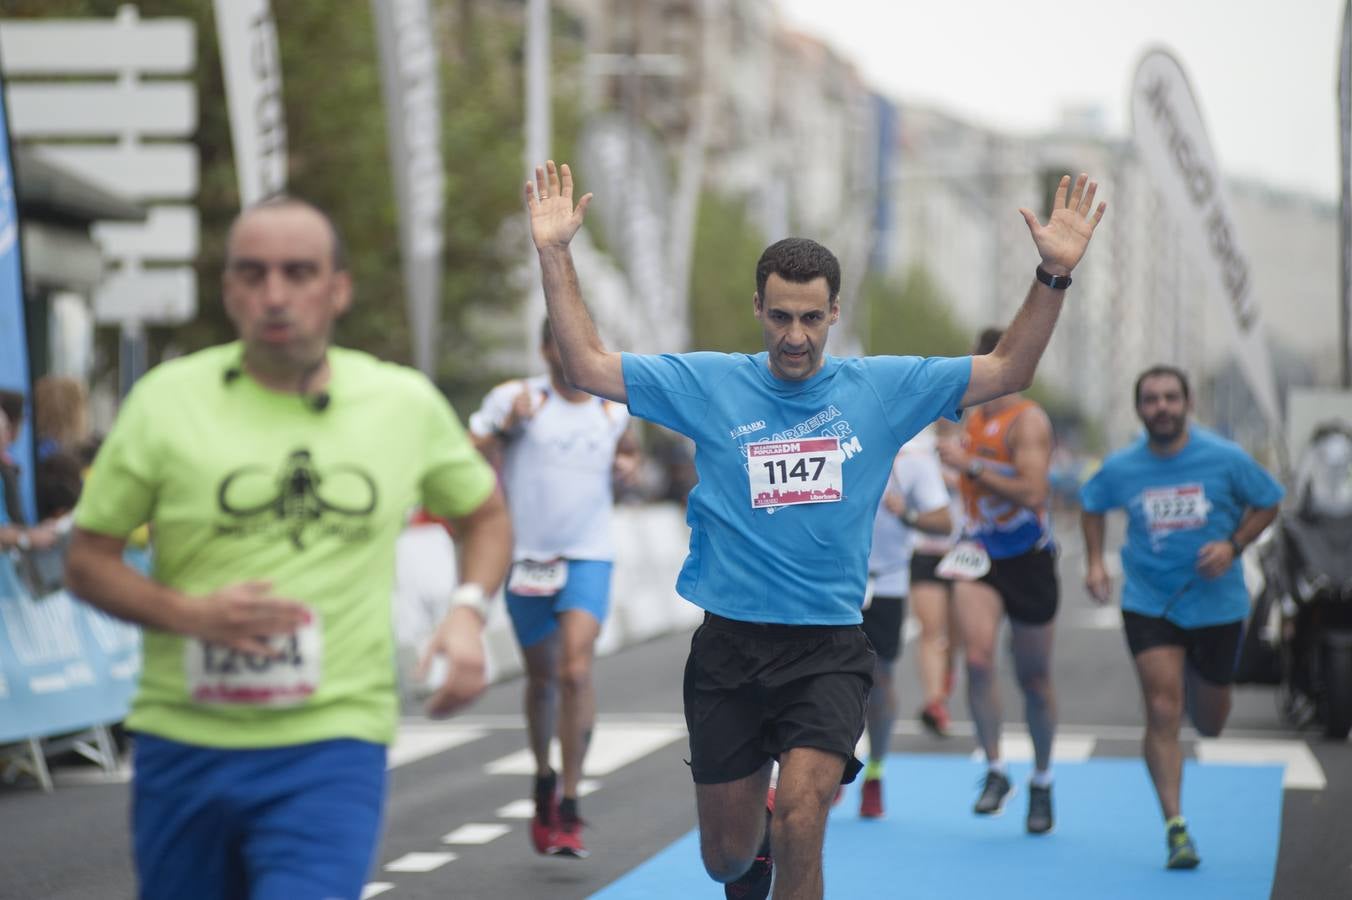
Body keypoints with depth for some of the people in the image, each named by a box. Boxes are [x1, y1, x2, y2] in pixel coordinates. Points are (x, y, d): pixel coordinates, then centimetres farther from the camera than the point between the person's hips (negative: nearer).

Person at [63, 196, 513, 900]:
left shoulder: (407, 404, 4)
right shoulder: (166, 400, -1)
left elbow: (484, 514, 21)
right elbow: (86, 560, 4)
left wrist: (468, 610, 1)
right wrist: (189, 613, -15)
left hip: (334, 745, -1)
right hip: (183, 745, 1)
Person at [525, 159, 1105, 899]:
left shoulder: (882, 388, 3)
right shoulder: (708, 385, 1)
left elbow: (1006, 371, 5)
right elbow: (586, 367, 0)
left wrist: (1055, 274, -6)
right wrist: (555, 255, -9)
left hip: (829, 649, -1)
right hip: (729, 645, 1)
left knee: (800, 816, -23)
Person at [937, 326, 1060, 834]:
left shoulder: (1028, 421, -13)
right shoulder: (972, 420, 8)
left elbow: (1032, 493, -26)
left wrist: (970, 465, -24)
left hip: (1028, 560, -4)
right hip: (980, 554, 4)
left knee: (1034, 678, 8)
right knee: (977, 659, -18)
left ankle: (1041, 783, 26)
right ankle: (994, 772, -6)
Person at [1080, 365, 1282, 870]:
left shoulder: (1225, 459, -10)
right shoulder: (1120, 468, -6)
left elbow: (1267, 503, 3)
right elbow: (1091, 505, 14)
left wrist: (1233, 545, -13)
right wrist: (1095, 561, 2)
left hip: (1217, 604, 1)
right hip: (1148, 604, 0)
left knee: (1209, 725, 14)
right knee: (1162, 713, -14)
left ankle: (1199, 682, 52)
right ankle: (1175, 827, -10)